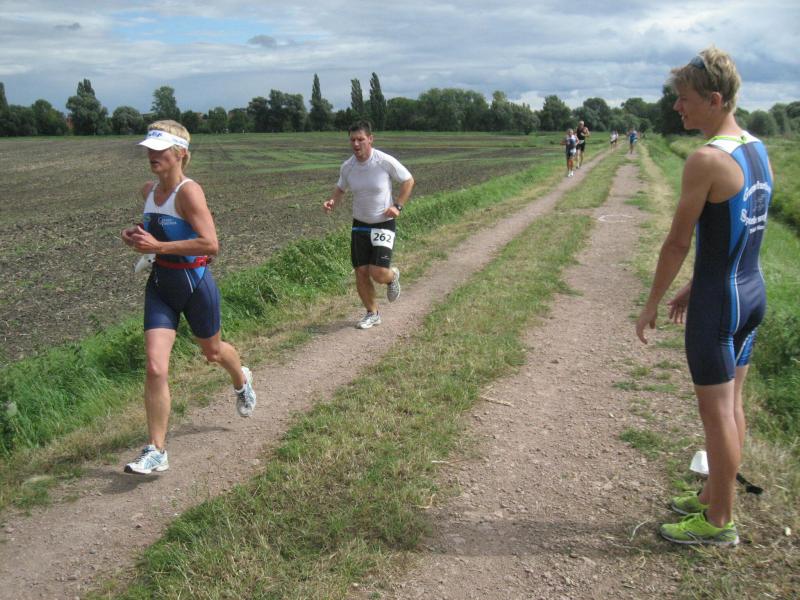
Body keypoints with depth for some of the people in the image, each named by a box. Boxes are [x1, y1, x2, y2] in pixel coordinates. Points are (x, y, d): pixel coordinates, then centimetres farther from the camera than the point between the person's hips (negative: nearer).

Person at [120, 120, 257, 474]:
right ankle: (156, 452, 2)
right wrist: (137, 235, 2)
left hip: (195, 283, -5)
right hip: (160, 283, 5)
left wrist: (157, 246, -27)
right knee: (155, 368, -7)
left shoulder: (189, 191, -19)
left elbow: (211, 244, -27)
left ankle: (241, 380, 57)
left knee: (212, 352, 20)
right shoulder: (148, 191, 4)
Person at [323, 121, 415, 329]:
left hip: (384, 225, -4)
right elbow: (341, 188, 15)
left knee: (378, 274, -14)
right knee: (361, 273, 3)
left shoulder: (386, 161, -16)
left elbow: (408, 181, -2)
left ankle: (393, 275, 24)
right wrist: (332, 201, -7)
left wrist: (398, 206, -11)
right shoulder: (347, 166, -4)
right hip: (359, 225, 4)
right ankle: (372, 314, 23)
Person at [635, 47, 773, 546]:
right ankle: (713, 496, 34)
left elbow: (678, 242, -16)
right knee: (731, 403, 18)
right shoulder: (759, 151, 8)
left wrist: (652, 303, -6)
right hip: (754, 291, 9)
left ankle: (720, 522, 17)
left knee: (716, 410, 3)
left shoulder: (707, 160, -20)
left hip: (718, 300, -9)